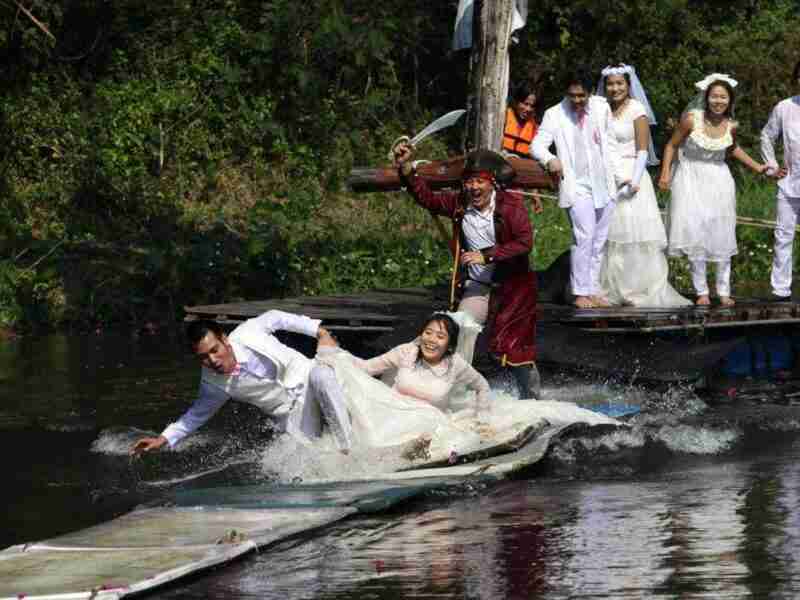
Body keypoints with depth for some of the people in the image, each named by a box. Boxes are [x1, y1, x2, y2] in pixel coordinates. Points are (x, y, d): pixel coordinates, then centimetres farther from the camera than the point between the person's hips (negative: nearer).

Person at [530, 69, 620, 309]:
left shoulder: (602, 108, 5)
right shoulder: (555, 115, -7)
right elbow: (537, 145, -15)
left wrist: (614, 173, 15)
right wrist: (550, 160, -35)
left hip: (604, 184, 5)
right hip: (576, 185, -5)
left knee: (599, 241, 9)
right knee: (584, 237, -17)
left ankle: (593, 290, 17)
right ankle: (580, 293, -13)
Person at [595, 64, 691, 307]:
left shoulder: (636, 111, -3)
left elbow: (642, 150, -7)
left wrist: (635, 180, -17)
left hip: (630, 178, -5)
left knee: (635, 234, -8)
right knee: (609, 236, 2)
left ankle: (643, 291, -7)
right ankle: (612, 291, 6)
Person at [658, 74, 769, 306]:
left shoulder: (731, 126, -5)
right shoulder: (691, 119, -16)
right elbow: (672, 145, -3)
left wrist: (756, 167, 16)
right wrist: (665, 173, -11)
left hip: (718, 182, 3)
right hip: (691, 179, -3)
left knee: (721, 235, 4)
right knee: (695, 234, -6)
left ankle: (723, 291, 14)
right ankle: (701, 291, 3)